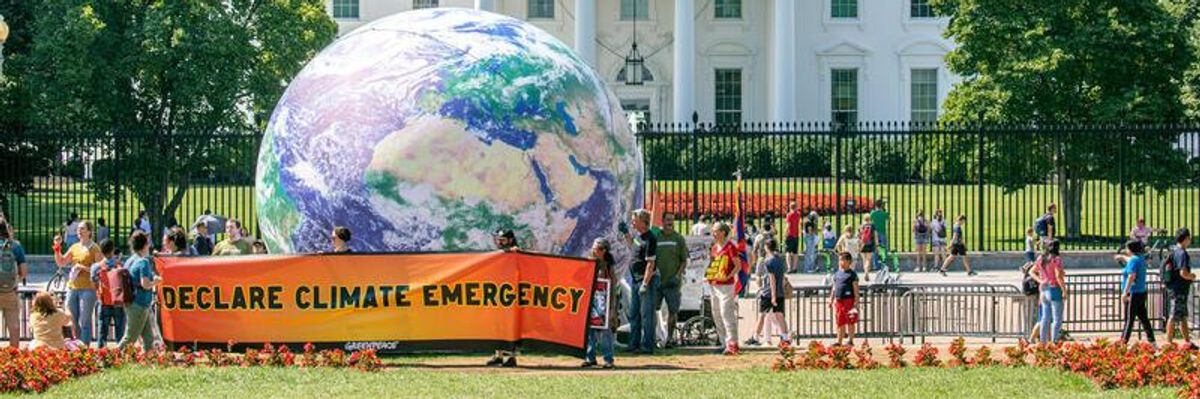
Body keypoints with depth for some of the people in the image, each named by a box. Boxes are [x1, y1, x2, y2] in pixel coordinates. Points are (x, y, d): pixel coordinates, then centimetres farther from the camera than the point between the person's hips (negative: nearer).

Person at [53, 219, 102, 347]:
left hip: (87, 288, -6)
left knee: (84, 322, -6)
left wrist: (83, 267, -17)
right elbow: (61, 262, 15)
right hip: (72, 287, 6)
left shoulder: (94, 248, -4)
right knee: (72, 321, 8)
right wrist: (57, 247, 4)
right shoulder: (74, 247, 14)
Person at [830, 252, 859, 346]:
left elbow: (856, 289, -6)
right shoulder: (837, 274, 14)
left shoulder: (852, 274, -4)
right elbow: (834, 288, 20)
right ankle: (839, 341, 10)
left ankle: (851, 341, 11)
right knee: (840, 322, 7)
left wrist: (856, 302, -11)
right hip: (838, 300, 6)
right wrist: (831, 300, 15)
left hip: (848, 300, -6)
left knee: (850, 322, 2)